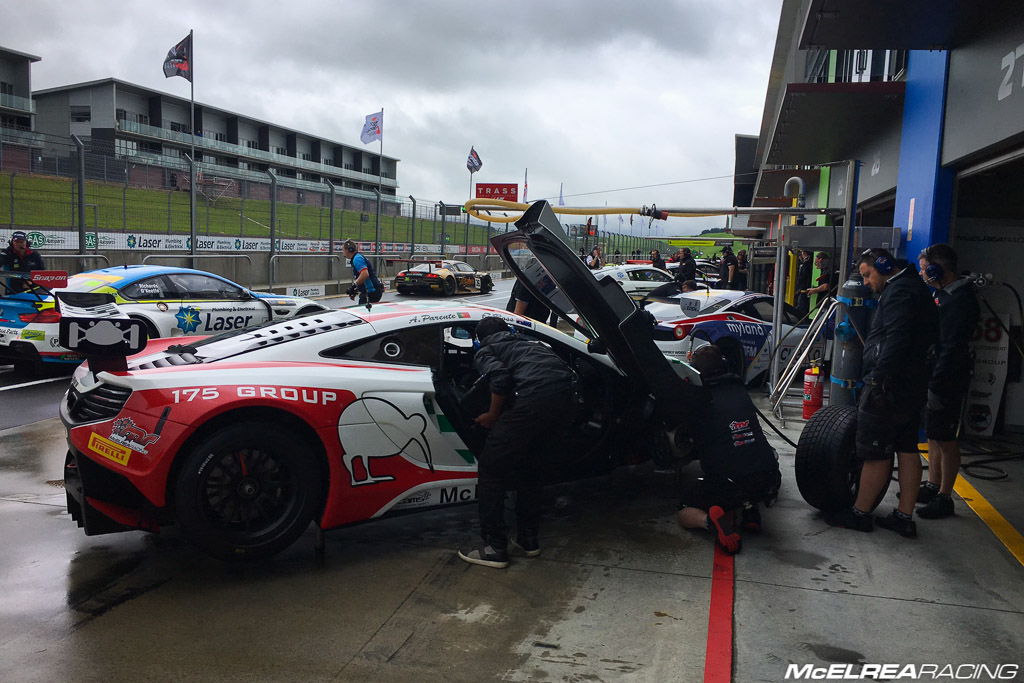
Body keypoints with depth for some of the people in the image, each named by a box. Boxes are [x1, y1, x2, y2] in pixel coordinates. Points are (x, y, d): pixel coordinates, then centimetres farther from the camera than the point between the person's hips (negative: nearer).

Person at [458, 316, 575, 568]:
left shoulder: (484, 352, 16)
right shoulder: (525, 341, 35)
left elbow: (500, 375, -7)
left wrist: (492, 416, 8)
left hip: (535, 396, -7)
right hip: (564, 395, 7)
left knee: (491, 469, 8)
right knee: (527, 469, 25)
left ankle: (494, 548, 11)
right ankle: (528, 539, 32)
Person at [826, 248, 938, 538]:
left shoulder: (899, 291, -13)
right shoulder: (914, 288, 20)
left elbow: (896, 340, -25)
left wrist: (880, 379, -26)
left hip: (889, 385, -11)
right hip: (913, 385, 11)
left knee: (875, 451, -2)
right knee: (907, 449, 11)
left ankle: (860, 513, 7)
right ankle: (905, 518, 17)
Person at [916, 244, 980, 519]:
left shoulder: (960, 300, -20)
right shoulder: (944, 294, 11)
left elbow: (953, 349, -24)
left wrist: (937, 387, -25)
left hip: (948, 382, -10)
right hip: (932, 376, 10)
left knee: (945, 439, 0)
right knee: (933, 435, 17)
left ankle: (944, 498, 10)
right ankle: (932, 486, 29)